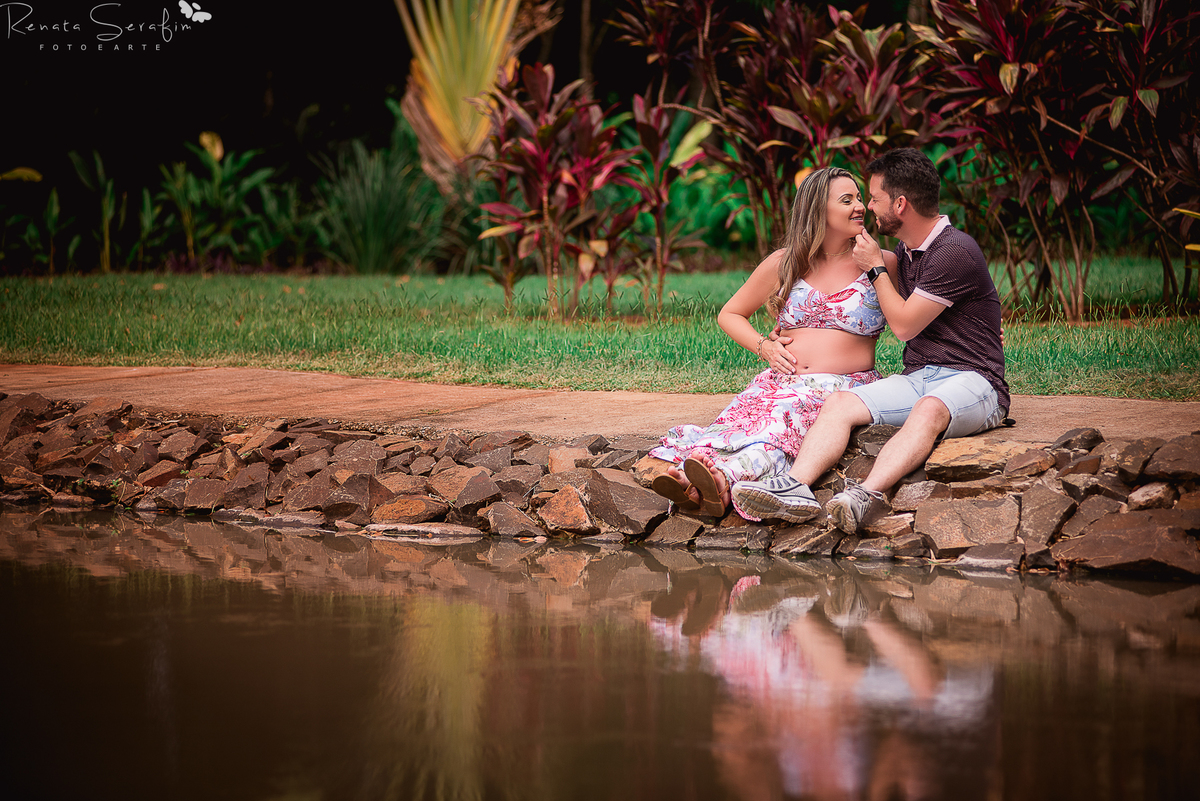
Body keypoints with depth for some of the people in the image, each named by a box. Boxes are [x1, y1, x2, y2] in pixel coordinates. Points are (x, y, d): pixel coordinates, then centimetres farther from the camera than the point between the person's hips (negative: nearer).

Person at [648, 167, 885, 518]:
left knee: (788, 416, -37)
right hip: (783, 380, 3)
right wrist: (764, 347, 5)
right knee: (740, 419, -32)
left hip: (847, 386, -3)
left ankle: (723, 477, -65)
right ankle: (692, 478, -61)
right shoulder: (784, 264, 14)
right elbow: (729, 315, 22)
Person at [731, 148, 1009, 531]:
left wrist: (875, 268, 4)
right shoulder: (908, 250, 17)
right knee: (839, 402, -18)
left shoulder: (955, 252, -12)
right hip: (917, 379, 8)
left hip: (972, 380, -8)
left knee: (929, 410, -41)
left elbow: (904, 325, -9)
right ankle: (796, 486, -42)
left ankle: (865, 495, -64)